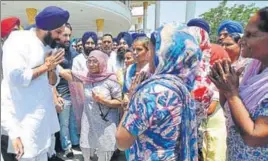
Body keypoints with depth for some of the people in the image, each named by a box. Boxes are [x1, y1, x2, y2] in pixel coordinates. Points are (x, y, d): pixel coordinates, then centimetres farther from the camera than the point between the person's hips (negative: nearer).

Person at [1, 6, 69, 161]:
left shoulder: (48, 47, 11)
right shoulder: (19, 39, -11)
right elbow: (16, 77, -24)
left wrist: (52, 68, -7)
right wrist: (46, 66, -14)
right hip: (23, 119, -7)